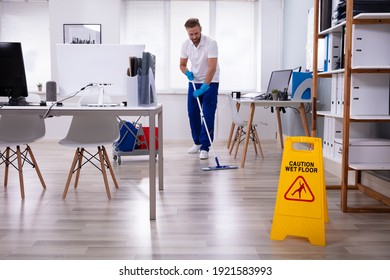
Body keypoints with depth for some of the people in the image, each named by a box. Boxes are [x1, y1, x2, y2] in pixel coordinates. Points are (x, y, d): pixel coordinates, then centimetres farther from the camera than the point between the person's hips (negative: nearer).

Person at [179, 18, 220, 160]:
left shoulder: (211, 43, -23)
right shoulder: (185, 44, -5)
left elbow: (212, 68, -28)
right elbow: (182, 64, 6)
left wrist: (205, 86, -37)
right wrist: (187, 72, -17)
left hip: (210, 83, -5)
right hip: (194, 82, 5)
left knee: (208, 116, -9)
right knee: (192, 113, 7)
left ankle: (205, 147, -5)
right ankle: (197, 142, 23)